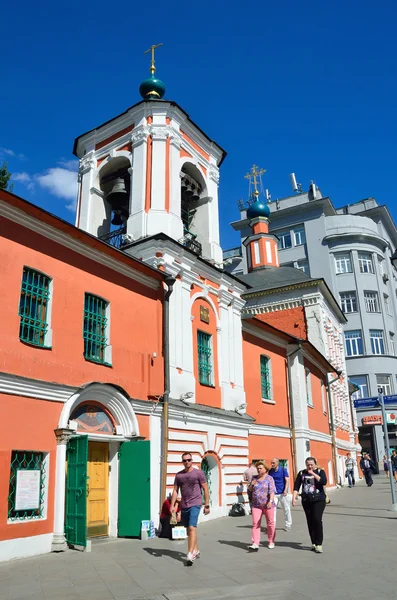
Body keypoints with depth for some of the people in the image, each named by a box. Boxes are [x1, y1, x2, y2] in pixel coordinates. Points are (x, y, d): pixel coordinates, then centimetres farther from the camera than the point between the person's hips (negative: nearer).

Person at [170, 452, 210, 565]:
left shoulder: (198, 473, -3)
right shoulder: (179, 475, 7)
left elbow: (205, 489, 0)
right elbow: (175, 491, 9)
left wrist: (207, 505, -2)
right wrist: (172, 505, 0)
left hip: (195, 504, -5)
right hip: (184, 505, 5)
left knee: (192, 528, -16)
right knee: (188, 529, 14)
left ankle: (190, 554, -15)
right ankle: (196, 550, 30)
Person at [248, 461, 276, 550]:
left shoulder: (269, 478, -4)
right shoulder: (254, 478, 9)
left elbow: (272, 490, -16)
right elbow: (250, 490, 18)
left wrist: (271, 501, -31)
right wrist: (252, 485, -4)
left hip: (267, 505, -3)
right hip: (256, 505, 3)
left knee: (270, 523, 8)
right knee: (255, 524, -6)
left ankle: (271, 542, 25)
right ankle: (255, 544, -8)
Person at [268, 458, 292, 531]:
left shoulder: (283, 470, -5)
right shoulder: (270, 471, 4)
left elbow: (287, 480, -8)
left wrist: (285, 490, -21)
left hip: (283, 493, -2)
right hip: (274, 494, 2)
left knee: (286, 509, 8)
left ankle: (288, 525, 24)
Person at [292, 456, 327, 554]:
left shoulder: (320, 471, 0)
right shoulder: (302, 473, 6)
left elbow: (324, 482, -18)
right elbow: (296, 486, 3)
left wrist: (313, 473, -15)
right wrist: (294, 498, -7)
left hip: (319, 500, -3)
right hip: (306, 501, 3)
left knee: (317, 519, -14)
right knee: (310, 522, 6)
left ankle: (319, 544, -7)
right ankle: (314, 543, 18)